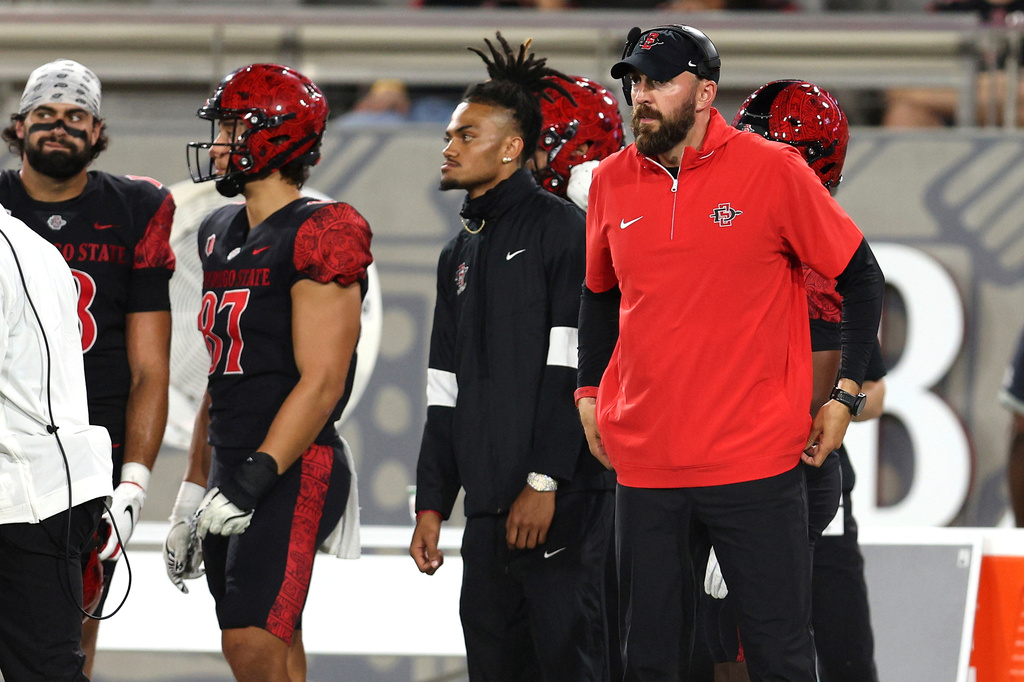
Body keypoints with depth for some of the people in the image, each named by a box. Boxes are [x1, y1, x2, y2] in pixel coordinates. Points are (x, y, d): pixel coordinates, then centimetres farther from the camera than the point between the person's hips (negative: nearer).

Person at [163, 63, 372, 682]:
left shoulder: (321, 235, -11)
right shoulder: (222, 235, 17)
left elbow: (321, 382, -17)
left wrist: (254, 478, -23)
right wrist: (195, 490, 20)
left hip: (294, 470, -9)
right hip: (233, 478, 9)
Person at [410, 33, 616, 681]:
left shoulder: (558, 227, -5)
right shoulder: (461, 255, 21)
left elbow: (570, 368, -13)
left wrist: (544, 482, -19)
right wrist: (432, 504, 16)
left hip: (560, 499, -8)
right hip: (489, 505, 8)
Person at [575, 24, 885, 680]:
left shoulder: (772, 170, -6)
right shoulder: (612, 182, 6)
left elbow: (862, 276, 1)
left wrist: (846, 395, -3)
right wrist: (589, 394, 16)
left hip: (756, 460, -4)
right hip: (645, 464, 4)